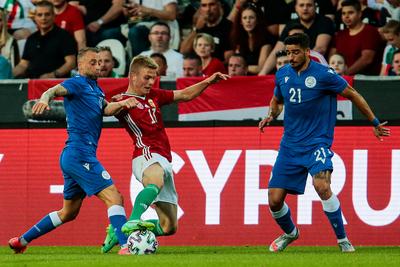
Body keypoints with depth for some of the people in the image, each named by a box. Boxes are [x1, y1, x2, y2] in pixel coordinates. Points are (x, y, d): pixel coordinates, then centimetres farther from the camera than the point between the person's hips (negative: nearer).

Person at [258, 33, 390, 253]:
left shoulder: (323, 74, -12)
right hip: (290, 144, 5)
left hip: (317, 142, -5)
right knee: (274, 200, -1)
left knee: (321, 186, -31)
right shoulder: (282, 74, 4)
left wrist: (374, 123, 6)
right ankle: (289, 233, 33)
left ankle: (342, 239, -15)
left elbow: (352, 95, 0)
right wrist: (270, 116, 2)